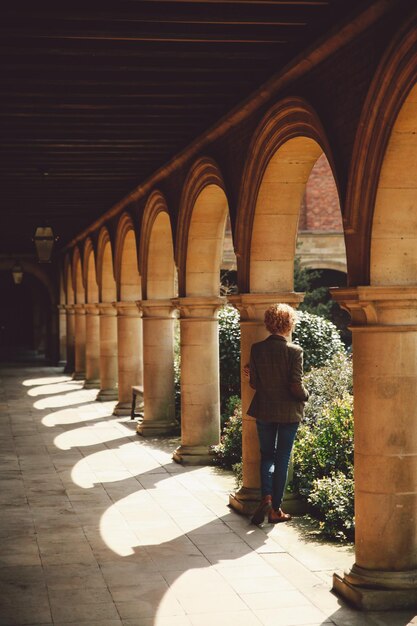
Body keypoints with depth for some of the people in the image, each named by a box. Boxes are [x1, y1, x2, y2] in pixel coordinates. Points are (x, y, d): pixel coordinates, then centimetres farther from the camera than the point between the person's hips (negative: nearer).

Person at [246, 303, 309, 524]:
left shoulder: (257, 349, -7)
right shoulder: (294, 351, -16)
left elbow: (254, 383, -4)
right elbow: (297, 387, -17)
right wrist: (305, 395, 4)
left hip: (264, 410, 2)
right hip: (289, 412, -2)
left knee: (267, 455, 17)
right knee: (282, 459, 9)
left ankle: (266, 496, -4)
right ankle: (275, 510, 13)